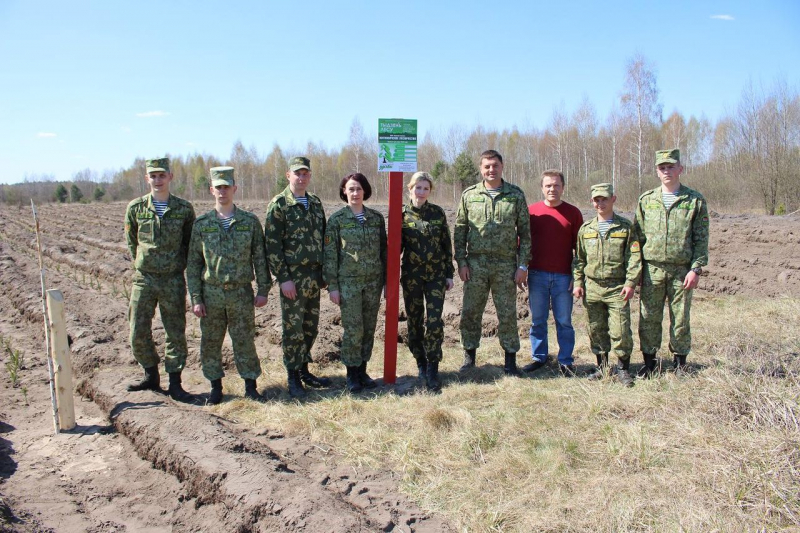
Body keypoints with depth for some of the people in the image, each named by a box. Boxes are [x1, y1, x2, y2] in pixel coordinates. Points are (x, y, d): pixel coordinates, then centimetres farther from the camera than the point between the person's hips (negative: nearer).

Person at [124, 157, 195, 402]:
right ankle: (151, 376, 25)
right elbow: (131, 242, 12)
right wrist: (141, 265, 10)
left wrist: (178, 265, 5)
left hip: (173, 280, -1)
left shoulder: (184, 209, -2)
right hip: (144, 279, 1)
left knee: (175, 332, 4)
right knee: (138, 332, 5)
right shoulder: (135, 208, 0)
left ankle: (175, 383, 16)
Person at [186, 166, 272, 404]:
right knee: (210, 343, 8)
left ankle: (250, 387, 18)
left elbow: (260, 258, 4)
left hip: (241, 293, -1)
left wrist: (263, 289, -1)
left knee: (245, 341, 6)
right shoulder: (202, 223, 2)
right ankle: (215, 387, 24)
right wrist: (195, 298, -2)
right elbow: (193, 262, 3)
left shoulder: (250, 221, 1)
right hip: (211, 293, 1)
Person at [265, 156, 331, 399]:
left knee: (311, 326, 12)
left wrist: (324, 272, 11)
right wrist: (283, 278, -15)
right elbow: (272, 245, -11)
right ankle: (293, 378, 13)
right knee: (293, 328, 1)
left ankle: (304, 370, 26)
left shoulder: (316, 203, 11)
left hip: (314, 276, 6)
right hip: (293, 276, -6)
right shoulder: (279, 205, -7)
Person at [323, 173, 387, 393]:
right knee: (353, 329, -2)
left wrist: (387, 281, 8)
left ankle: (362, 370, 22)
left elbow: (383, 250, 10)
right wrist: (332, 286, -7)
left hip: (373, 281, 3)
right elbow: (330, 254, -3)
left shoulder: (376, 218, 6)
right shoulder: (337, 219, -3)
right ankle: (352, 374, 13)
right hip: (348, 281, -3)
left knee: (369, 328, 8)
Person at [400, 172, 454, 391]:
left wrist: (449, 273, 4)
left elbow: (447, 244, 6)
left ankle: (432, 369, 0)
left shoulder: (438, 213, 2)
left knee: (434, 321, -8)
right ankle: (421, 364, 24)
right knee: (414, 321, 8)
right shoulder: (402, 214, -1)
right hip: (411, 275, 0)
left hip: (436, 274, 0)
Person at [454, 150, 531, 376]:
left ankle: (510, 359, 18)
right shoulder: (469, 195, 5)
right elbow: (459, 231, 7)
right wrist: (461, 261, -1)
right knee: (470, 312, 6)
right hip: (475, 264, 1)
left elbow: (525, 232, 3)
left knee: (507, 314, 5)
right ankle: (469, 355, 21)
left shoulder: (516, 195, 3)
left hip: (506, 264, -1)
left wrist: (523, 265, -2)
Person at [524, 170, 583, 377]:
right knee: (537, 320, 9)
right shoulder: (531, 211, 4)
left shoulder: (572, 212, 2)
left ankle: (565, 361, 14)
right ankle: (539, 357, 21)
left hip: (563, 277, -1)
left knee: (564, 321, 5)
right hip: (537, 275, 1)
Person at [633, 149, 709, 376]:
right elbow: (637, 236, 9)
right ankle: (649, 361, 16)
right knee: (649, 318, 4)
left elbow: (701, 239, 1)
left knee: (681, 319, 6)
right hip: (651, 270, 1)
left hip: (682, 270, -1)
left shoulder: (695, 200, 3)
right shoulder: (646, 200, 8)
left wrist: (696, 268, -8)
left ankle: (680, 362, 20)